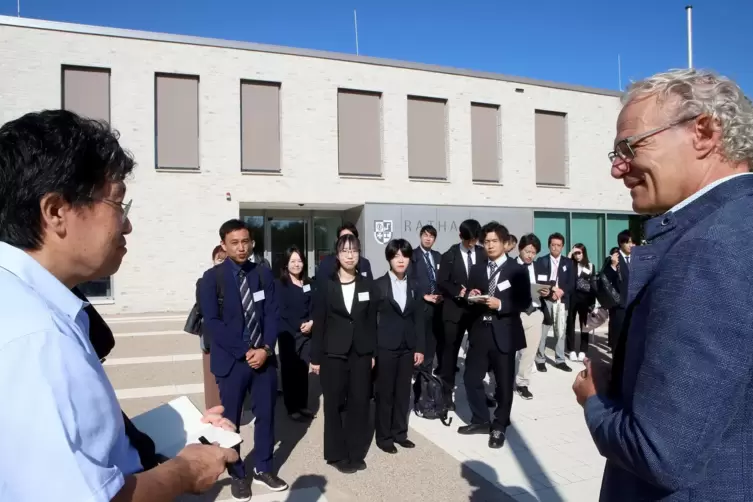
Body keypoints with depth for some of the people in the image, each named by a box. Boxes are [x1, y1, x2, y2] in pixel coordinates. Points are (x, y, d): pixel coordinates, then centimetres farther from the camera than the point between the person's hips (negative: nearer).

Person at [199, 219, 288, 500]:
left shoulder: (263, 274, 3)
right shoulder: (212, 278, -5)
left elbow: (273, 314, 2)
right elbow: (212, 322, -11)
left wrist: (266, 349, -11)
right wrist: (244, 351, -15)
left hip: (264, 356, 3)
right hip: (231, 359, -3)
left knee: (266, 415, 12)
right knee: (230, 419, 10)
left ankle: (263, 468, 31)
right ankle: (236, 474, 30)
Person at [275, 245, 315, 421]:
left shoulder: (308, 283, 11)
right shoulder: (280, 285, -4)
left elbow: (313, 307, 10)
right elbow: (281, 311, -9)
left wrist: (311, 322, -8)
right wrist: (299, 326, -11)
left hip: (307, 333, 4)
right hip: (288, 334, -4)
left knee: (303, 370, 8)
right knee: (290, 370, 2)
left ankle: (303, 405, 20)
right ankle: (292, 407, 13)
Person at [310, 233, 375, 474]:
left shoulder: (367, 284, 4)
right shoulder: (326, 285, -2)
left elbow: (372, 320, 6)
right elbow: (319, 322, -3)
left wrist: (374, 352, 2)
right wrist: (315, 357, -4)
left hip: (361, 352, 2)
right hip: (333, 353, -2)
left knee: (360, 402, 7)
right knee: (334, 403, 6)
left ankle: (356, 453, 22)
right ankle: (337, 454, 20)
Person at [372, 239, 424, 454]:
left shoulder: (413, 286, 8)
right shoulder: (378, 285, -4)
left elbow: (418, 319, 7)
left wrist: (420, 347, 3)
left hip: (408, 347, 4)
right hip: (385, 347, -4)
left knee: (403, 392, 11)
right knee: (385, 393, 5)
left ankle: (400, 433, 26)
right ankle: (384, 436, 18)